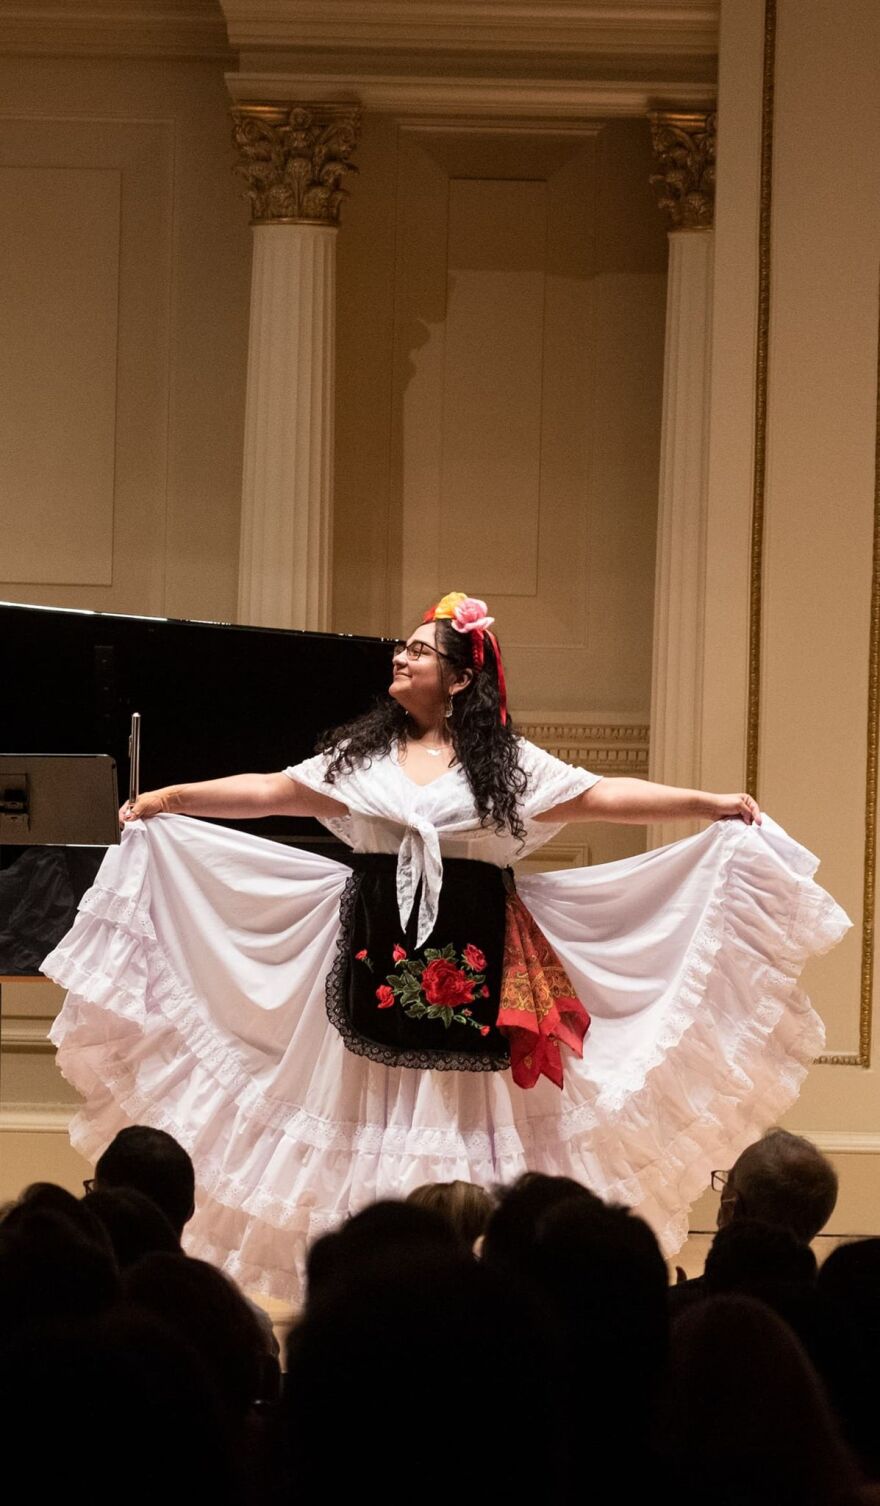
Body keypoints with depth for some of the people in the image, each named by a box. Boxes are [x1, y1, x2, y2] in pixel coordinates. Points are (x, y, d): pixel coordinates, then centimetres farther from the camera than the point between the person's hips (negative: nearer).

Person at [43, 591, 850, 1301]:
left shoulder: (510, 766, 2)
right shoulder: (361, 754, 10)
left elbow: (604, 796, 0)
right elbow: (273, 791, 14)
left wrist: (711, 805, -7)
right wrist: (173, 798, 12)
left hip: (471, 971, -2)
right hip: (379, 966, 2)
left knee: (465, 1127, -3)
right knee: (376, 1122, 1)